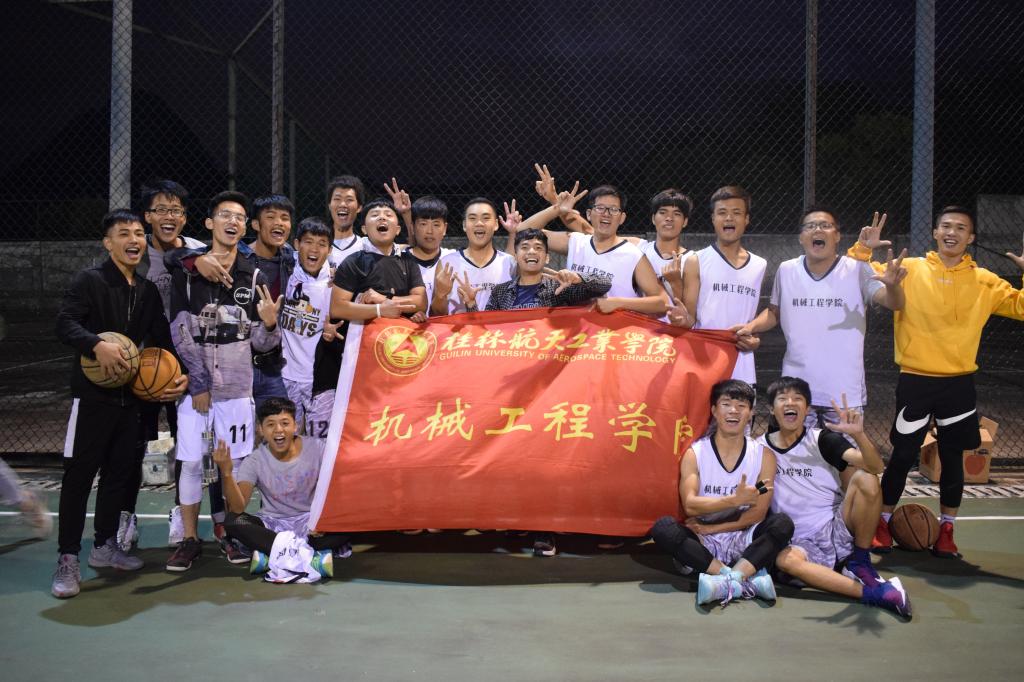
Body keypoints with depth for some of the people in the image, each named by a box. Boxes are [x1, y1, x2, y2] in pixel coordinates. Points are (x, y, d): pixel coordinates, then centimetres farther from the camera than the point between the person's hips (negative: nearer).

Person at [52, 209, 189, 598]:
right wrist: (97, 345, -34)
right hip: (92, 395, -6)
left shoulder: (148, 291, 13)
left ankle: (105, 546, 26)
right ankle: (67, 559, 3)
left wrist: (180, 374, 1)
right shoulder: (90, 281, -6)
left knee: (119, 472, 13)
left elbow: (161, 340, 15)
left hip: (130, 396, 6)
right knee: (79, 475, -3)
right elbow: (65, 323, -18)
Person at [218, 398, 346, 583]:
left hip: (310, 521, -1)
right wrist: (226, 473, -35)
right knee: (233, 521, -28)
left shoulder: (316, 448, -8)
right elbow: (238, 508, -19)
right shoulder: (254, 462, -8)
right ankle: (311, 555, -34)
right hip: (273, 524, 1)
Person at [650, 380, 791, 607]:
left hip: (744, 541, 1)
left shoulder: (764, 456, 1)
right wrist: (734, 500, -28)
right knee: (662, 527, -29)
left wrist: (709, 528, -10)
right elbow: (689, 504, -15)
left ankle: (726, 581, -38)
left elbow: (758, 513, -5)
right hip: (704, 545, 0)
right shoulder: (695, 453, -1)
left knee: (782, 523, -26)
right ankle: (746, 578, -36)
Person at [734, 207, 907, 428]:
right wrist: (751, 327, -3)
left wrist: (892, 285, -37)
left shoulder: (857, 270, -6)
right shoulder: (786, 270, 2)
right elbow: (774, 312, 16)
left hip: (845, 393, -2)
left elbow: (894, 303, -15)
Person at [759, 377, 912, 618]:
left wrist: (858, 434, -33)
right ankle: (871, 593, -37)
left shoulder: (823, 439, -1)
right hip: (802, 542, 0)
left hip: (838, 529, 0)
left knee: (866, 479, -25)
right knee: (784, 559, -36)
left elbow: (875, 467, -16)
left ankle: (860, 562, -7)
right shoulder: (761, 448, 5)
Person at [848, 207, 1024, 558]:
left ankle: (946, 531, 23)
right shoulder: (909, 270, 0)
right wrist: (863, 248, -14)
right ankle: (882, 524, 19)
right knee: (902, 456, 3)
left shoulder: (984, 281, 5)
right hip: (915, 382, -2)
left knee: (952, 459, 9)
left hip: (959, 384, 2)